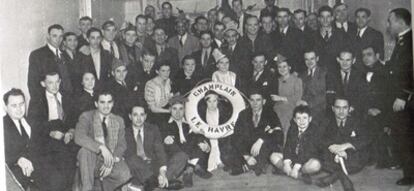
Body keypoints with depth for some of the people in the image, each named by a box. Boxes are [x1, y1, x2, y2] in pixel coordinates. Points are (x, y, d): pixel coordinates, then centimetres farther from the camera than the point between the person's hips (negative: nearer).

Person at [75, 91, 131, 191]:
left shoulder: (119, 121, 11)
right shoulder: (86, 117, -1)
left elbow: (121, 144, 4)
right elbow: (79, 137, -19)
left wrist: (112, 161, -16)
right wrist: (101, 147, -31)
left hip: (112, 161, 2)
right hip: (92, 161, -1)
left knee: (125, 176, -28)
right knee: (85, 150, -34)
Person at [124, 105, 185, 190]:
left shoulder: (153, 129, 9)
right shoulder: (126, 132, 6)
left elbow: (159, 151, -3)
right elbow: (127, 154, -7)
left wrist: (162, 172, -21)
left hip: (155, 166, 3)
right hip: (138, 168, -2)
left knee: (182, 156, -16)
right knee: (131, 158, -34)